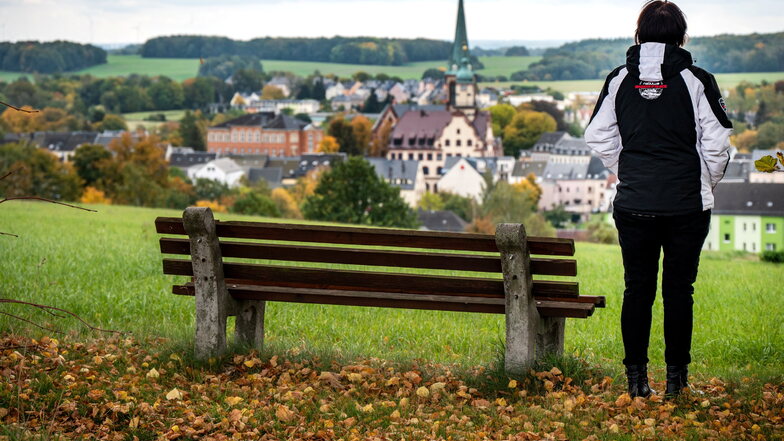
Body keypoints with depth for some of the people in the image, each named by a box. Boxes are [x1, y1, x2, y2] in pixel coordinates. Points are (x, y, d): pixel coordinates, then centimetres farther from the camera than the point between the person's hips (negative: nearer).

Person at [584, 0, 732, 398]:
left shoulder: (619, 80, 2)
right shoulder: (695, 81, -6)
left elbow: (597, 137, 4)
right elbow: (717, 142, -5)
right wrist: (705, 183, 11)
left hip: (633, 205, 2)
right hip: (687, 207, -2)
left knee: (637, 288, 8)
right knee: (678, 290, 5)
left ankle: (636, 376, 10)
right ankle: (676, 377, 9)